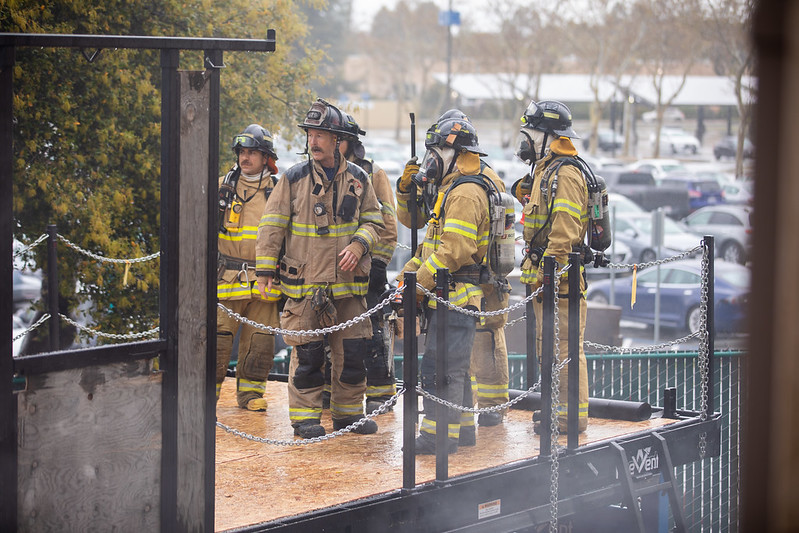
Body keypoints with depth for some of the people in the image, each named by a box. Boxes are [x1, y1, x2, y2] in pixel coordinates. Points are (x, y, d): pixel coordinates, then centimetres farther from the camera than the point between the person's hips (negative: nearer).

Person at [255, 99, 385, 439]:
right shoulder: (294, 178, -1)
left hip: (348, 280, 3)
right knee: (307, 352, -2)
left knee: (352, 350, 6)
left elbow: (374, 221, 13)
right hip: (305, 282, -3)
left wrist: (359, 245, -8)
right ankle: (305, 416, 7)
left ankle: (348, 411, 18)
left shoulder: (357, 179, 7)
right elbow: (272, 226, 1)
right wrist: (265, 270, -3)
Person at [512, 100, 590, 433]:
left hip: (560, 280, -11)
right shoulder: (544, 170, 17)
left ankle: (573, 416, -3)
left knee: (564, 349, -7)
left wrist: (548, 272, -22)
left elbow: (564, 235, -21)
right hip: (545, 280, 11)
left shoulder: (564, 174, -16)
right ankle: (558, 409, 23)